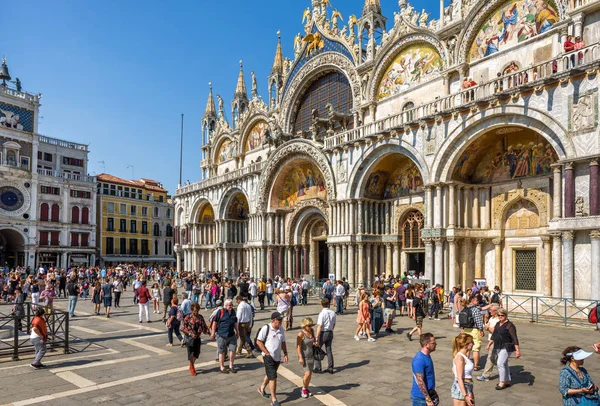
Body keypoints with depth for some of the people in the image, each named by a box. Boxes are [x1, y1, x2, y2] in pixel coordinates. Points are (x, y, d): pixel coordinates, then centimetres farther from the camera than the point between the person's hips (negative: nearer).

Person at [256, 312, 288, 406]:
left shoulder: (281, 329, 5)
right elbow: (259, 341, -13)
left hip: (278, 357, 7)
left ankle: (262, 388, 46)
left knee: (270, 375, 22)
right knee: (273, 378, -7)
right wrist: (267, 353, -14)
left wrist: (285, 353, 5)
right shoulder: (266, 328, -15)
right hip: (269, 357, -7)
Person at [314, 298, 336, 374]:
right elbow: (334, 324, 10)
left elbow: (320, 326, -21)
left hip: (323, 333, -6)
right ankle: (330, 368, 20)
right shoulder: (333, 313, 0)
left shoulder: (322, 313, -18)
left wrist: (317, 337, -19)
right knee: (329, 350, 15)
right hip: (330, 333, 6)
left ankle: (318, 368, 10)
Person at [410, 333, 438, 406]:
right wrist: (428, 399, -21)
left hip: (428, 393, 9)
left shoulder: (427, 356, 5)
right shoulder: (419, 360, -25)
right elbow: (420, 381, -25)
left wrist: (432, 391, 20)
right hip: (420, 397, -9)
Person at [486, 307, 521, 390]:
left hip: (506, 348, -8)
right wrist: (489, 344, 16)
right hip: (498, 347, 8)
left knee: (500, 363, -12)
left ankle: (502, 382, -2)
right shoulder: (498, 324, 11)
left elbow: (514, 338, -17)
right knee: (504, 364, 15)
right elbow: (493, 335, 19)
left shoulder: (509, 325, -13)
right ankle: (507, 381, 25)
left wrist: (517, 350, -21)